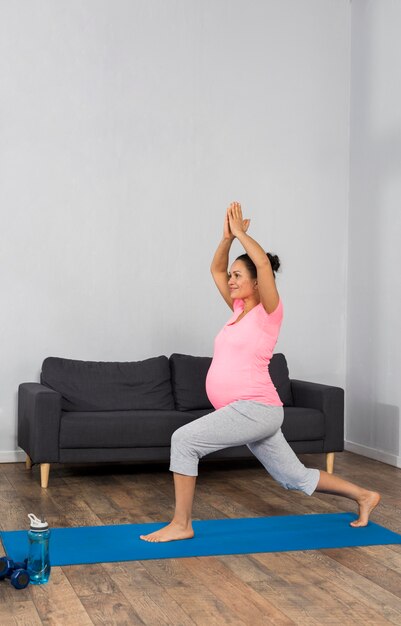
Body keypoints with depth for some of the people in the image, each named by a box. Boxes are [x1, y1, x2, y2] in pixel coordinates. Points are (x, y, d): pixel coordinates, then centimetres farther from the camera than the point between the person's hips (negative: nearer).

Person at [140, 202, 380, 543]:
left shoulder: (268, 311, -6)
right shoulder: (240, 308, 15)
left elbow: (264, 262, -21)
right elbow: (216, 269, 19)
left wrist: (241, 232, -9)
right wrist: (228, 236, 6)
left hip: (256, 408, -9)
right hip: (249, 412, 9)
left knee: (184, 439, -16)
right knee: (296, 477, 16)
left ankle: (181, 524, -7)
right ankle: (364, 496, 30)